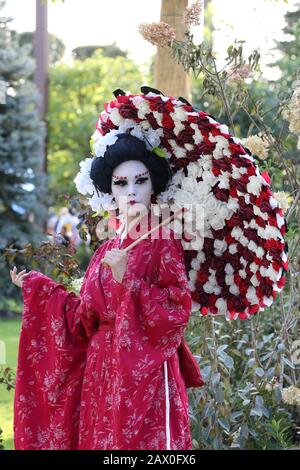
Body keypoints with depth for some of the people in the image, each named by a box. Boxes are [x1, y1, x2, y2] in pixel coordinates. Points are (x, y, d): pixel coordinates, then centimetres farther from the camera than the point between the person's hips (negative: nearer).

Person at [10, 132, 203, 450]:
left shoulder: (162, 241, -3)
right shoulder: (106, 251, 14)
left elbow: (178, 309, -14)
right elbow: (85, 319, 11)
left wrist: (127, 280, -20)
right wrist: (39, 288, 18)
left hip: (145, 373, -6)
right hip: (101, 371, 6)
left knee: (140, 443, -7)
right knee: (100, 439, 7)